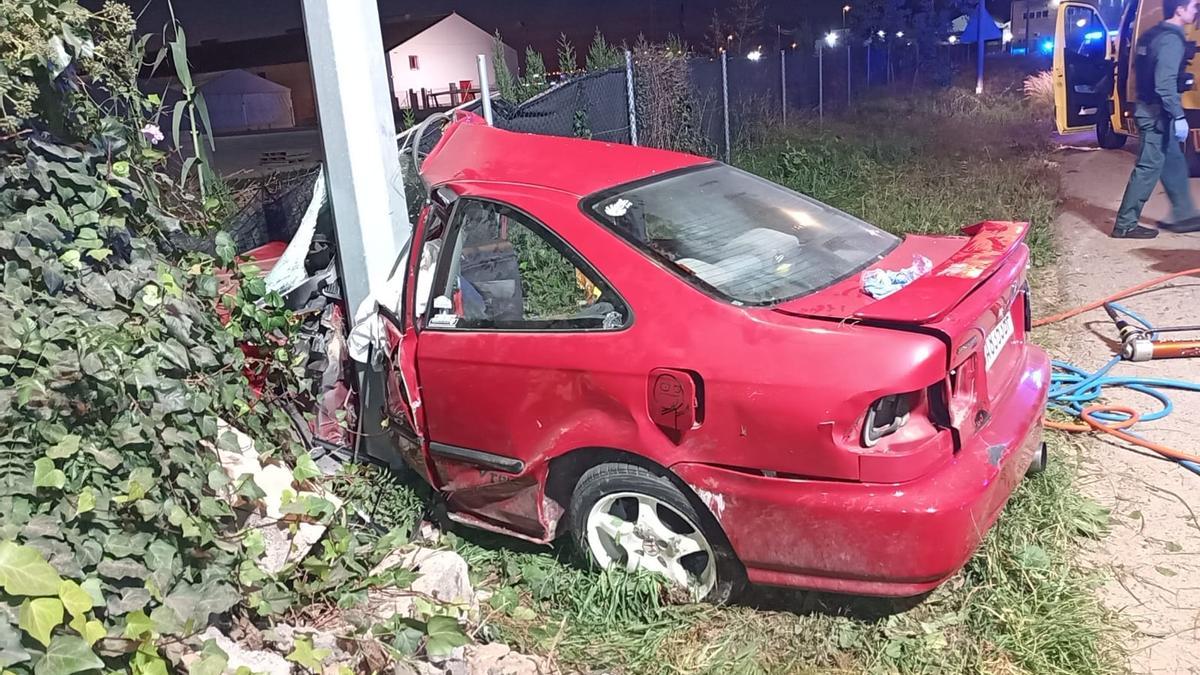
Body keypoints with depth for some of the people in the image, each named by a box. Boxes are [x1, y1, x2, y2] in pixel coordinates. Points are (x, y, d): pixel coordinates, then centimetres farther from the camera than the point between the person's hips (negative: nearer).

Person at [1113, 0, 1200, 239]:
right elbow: (1165, 83, -25)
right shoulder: (1172, 39, -17)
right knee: (1149, 168, -5)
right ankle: (1125, 225, -1)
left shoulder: (1154, 34, 12)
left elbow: (1142, 69, 19)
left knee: (1174, 164, 17)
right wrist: (1178, 116, -25)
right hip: (1157, 112, -10)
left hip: (1148, 108, 10)